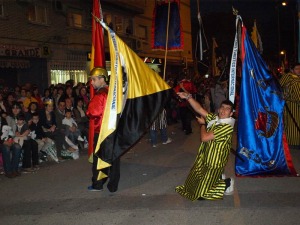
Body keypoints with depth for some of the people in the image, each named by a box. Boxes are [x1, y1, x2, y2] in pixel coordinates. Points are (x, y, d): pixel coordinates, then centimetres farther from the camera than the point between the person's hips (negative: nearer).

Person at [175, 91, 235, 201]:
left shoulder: (227, 126, -24)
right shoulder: (214, 118, -1)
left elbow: (204, 137, -25)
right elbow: (199, 109, -6)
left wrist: (202, 124, -8)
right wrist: (188, 97, -19)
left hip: (214, 162, -8)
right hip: (204, 157, 8)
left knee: (200, 193, 3)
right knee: (192, 182, 22)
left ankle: (226, 184, 17)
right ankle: (218, 177, 34)